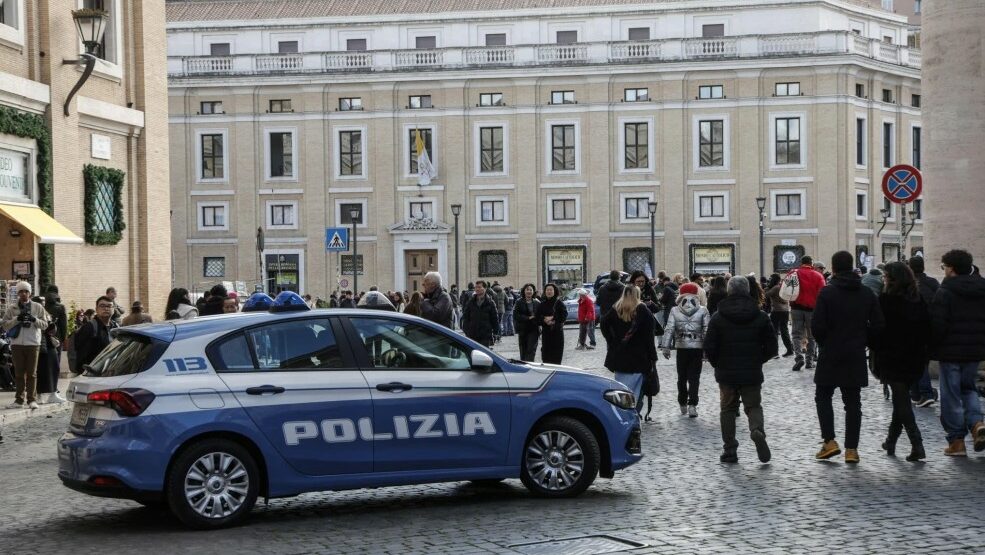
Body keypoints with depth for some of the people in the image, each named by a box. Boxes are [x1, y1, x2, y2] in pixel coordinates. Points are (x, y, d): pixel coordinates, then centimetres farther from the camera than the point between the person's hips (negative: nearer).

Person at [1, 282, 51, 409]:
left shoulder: (38, 307, 6)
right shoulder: (12, 308, 8)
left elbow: (45, 325, 4)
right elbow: (5, 325, 4)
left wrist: (34, 320, -14)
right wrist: (17, 319, -11)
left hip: (33, 344, -1)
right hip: (17, 344, 1)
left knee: (32, 373, 1)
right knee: (19, 373, 4)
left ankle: (32, 399, 5)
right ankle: (19, 399, 9)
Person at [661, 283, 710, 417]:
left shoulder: (675, 311, 0)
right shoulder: (703, 311, -2)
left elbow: (669, 330, -5)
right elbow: (707, 331, -5)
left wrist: (666, 347, -2)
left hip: (681, 348, 1)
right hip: (697, 348, -1)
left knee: (682, 377, 14)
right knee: (694, 377, 1)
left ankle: (683, 404, 24)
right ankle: (692, 405, -7)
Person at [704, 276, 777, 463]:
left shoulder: (718, 317, -6)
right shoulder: (760, 317, -3)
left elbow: (709, 347, -7)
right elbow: (771, 347, -1)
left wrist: (718, 365, 9)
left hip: (726, 373, 0)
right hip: (752, 373, 0)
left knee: (728, 409, 11)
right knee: (753, 406, 12)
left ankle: (730, 450, 8)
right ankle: (757, 430, -20)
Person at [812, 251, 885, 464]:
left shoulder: (827, 292, -11)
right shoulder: (867, 293, 3)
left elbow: (817, 326, -14)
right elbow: (878, 325, 2)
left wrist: (824, 343, 5)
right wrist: (862, 342, 13)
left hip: (830, 356, -3)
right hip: (856, 357, 4)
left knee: (823, 397, 11)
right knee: (852, 402, 7)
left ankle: (829, 442, 1)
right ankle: (851, 449, 5)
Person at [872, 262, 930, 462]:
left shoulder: (886, 300, -13)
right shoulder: (919, 301, 4)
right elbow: (927, 329, 6)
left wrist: (875, 357, -5)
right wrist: (924, 355, 12)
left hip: (891, 357, -6)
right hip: (914, 358, 6)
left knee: (901, 400, -2)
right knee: (901, 399, 18)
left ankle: (917, 444, -12)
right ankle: (891, 441, 27)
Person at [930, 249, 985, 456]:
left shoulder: (945, 292, -13)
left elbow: (937, 324, -18)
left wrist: (933, 347, -4)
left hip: (951, 351, -6)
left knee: (951, 396, 3)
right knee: (968, 387, 23)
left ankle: (956, 441, 6)